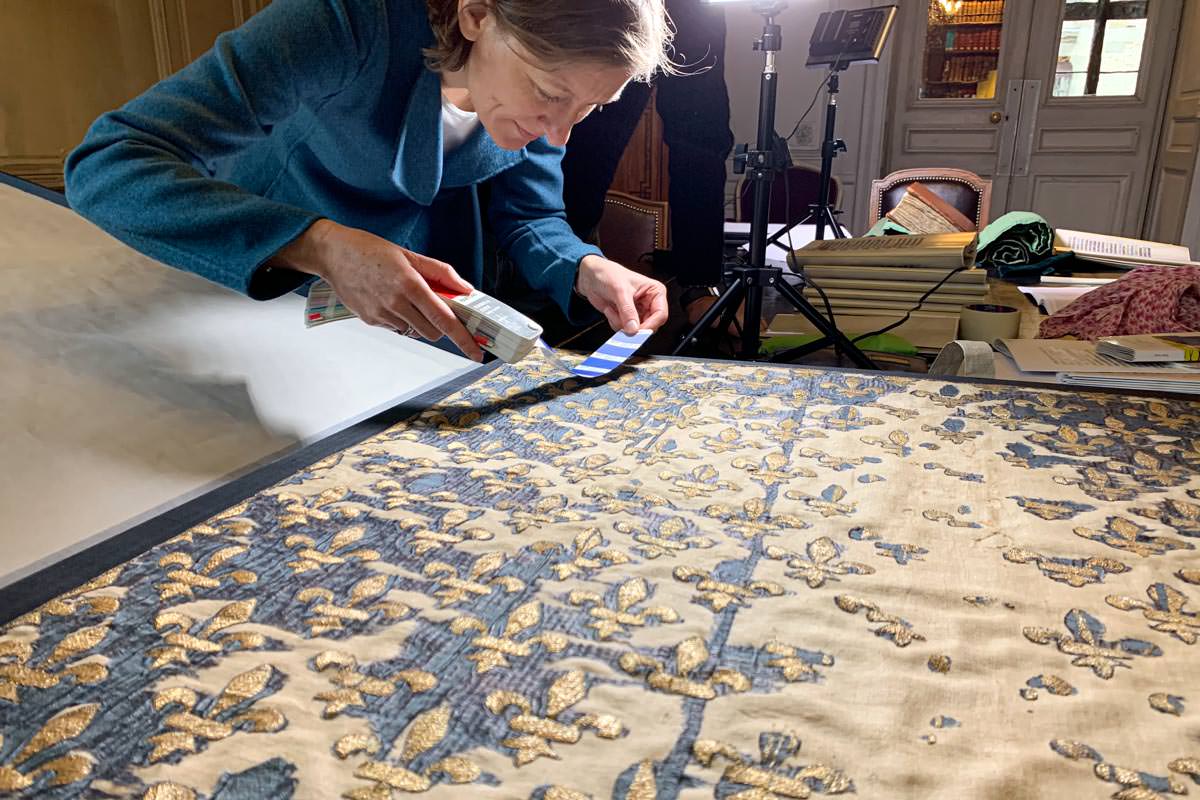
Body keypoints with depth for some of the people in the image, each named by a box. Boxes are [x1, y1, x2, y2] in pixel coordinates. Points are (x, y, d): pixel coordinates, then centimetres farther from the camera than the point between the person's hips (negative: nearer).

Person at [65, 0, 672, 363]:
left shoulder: (549, 63, -21)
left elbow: (529, 217, -9)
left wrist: (583, 270, -31)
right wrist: (320, 247, -56)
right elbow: (103, 169, -42)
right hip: (259, 273, -3)